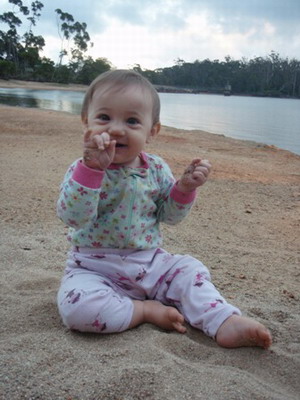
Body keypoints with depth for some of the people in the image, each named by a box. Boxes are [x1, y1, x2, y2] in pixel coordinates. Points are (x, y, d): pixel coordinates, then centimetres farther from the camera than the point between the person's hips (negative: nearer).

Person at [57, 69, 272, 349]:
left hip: (149, 262, 4)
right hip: (96, 267, -4)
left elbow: (169, 215, 7)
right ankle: (144, 310, -12)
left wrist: (185, 187, -12)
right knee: (76, 304, -29)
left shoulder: (156, 169, -1)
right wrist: (92, 166, -40)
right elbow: (72, 217, -30)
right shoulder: (84, 170, -14)